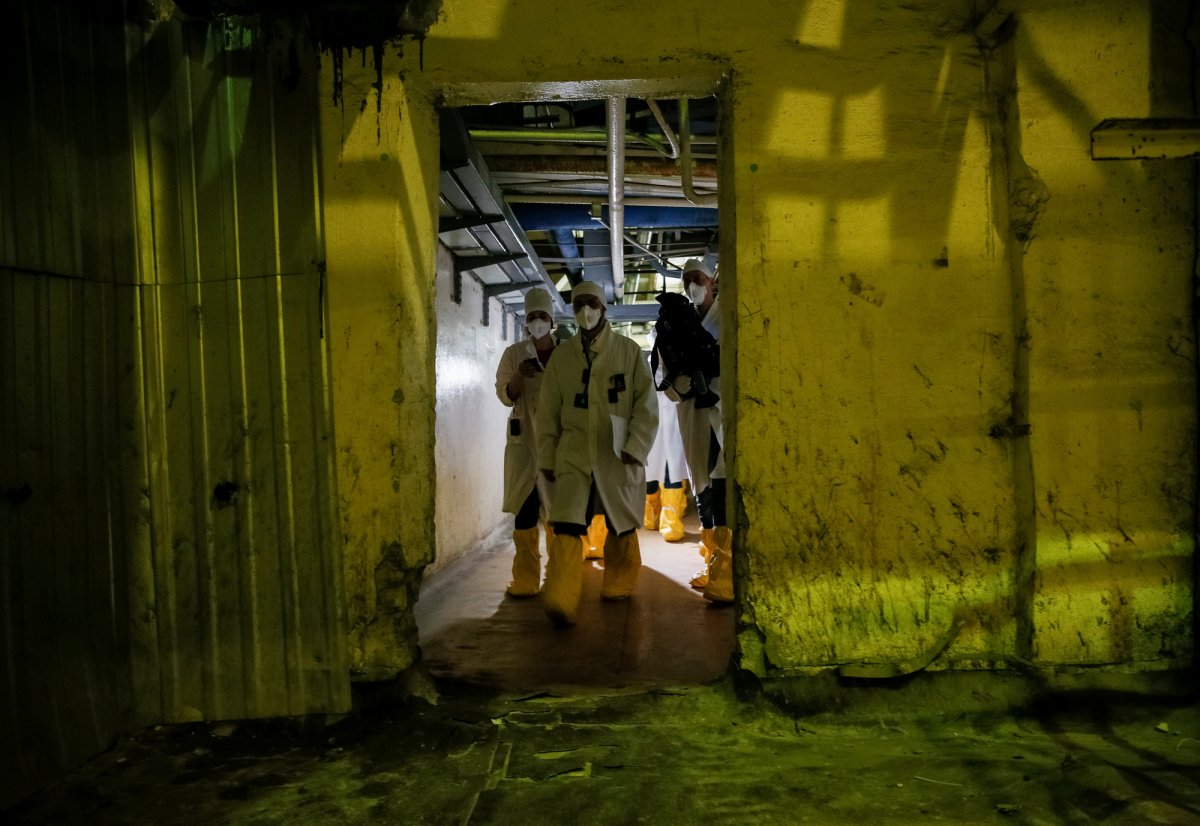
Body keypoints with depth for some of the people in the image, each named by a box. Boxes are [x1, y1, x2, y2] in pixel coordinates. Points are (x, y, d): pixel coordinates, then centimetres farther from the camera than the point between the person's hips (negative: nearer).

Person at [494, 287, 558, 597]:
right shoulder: (514, 353, 4)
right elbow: (505, 396, 2)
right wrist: (519, 376, -16)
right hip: (526, 439, -1)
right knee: (526, 506, -4)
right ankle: (526, 579, 1)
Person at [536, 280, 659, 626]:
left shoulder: (628, 350, 1)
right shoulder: (562, 355, 7)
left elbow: (646, 404, -1)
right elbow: (548, 411, 10)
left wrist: (636, 448, -9)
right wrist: (547, 457, 7)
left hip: (617, 456, 0)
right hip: (574, 454, 1)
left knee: (621, 526, 12)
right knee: (566, 527, -14)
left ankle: (618, 586, 33)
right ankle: (560, 601, -17)